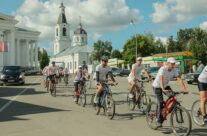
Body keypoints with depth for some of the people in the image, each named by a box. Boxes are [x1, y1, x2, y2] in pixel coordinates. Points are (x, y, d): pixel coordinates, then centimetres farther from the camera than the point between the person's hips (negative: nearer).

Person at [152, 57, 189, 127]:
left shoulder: (174, 70, -12)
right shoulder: (163, 69, -28)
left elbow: (179, 79, -19)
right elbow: (161, 79, -41)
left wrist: (185, 89, -31)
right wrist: (163, 89, -56)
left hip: (166, 86, 5)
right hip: (157, 86, -5)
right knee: (160, 103, -13)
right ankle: (159, 121, -1)